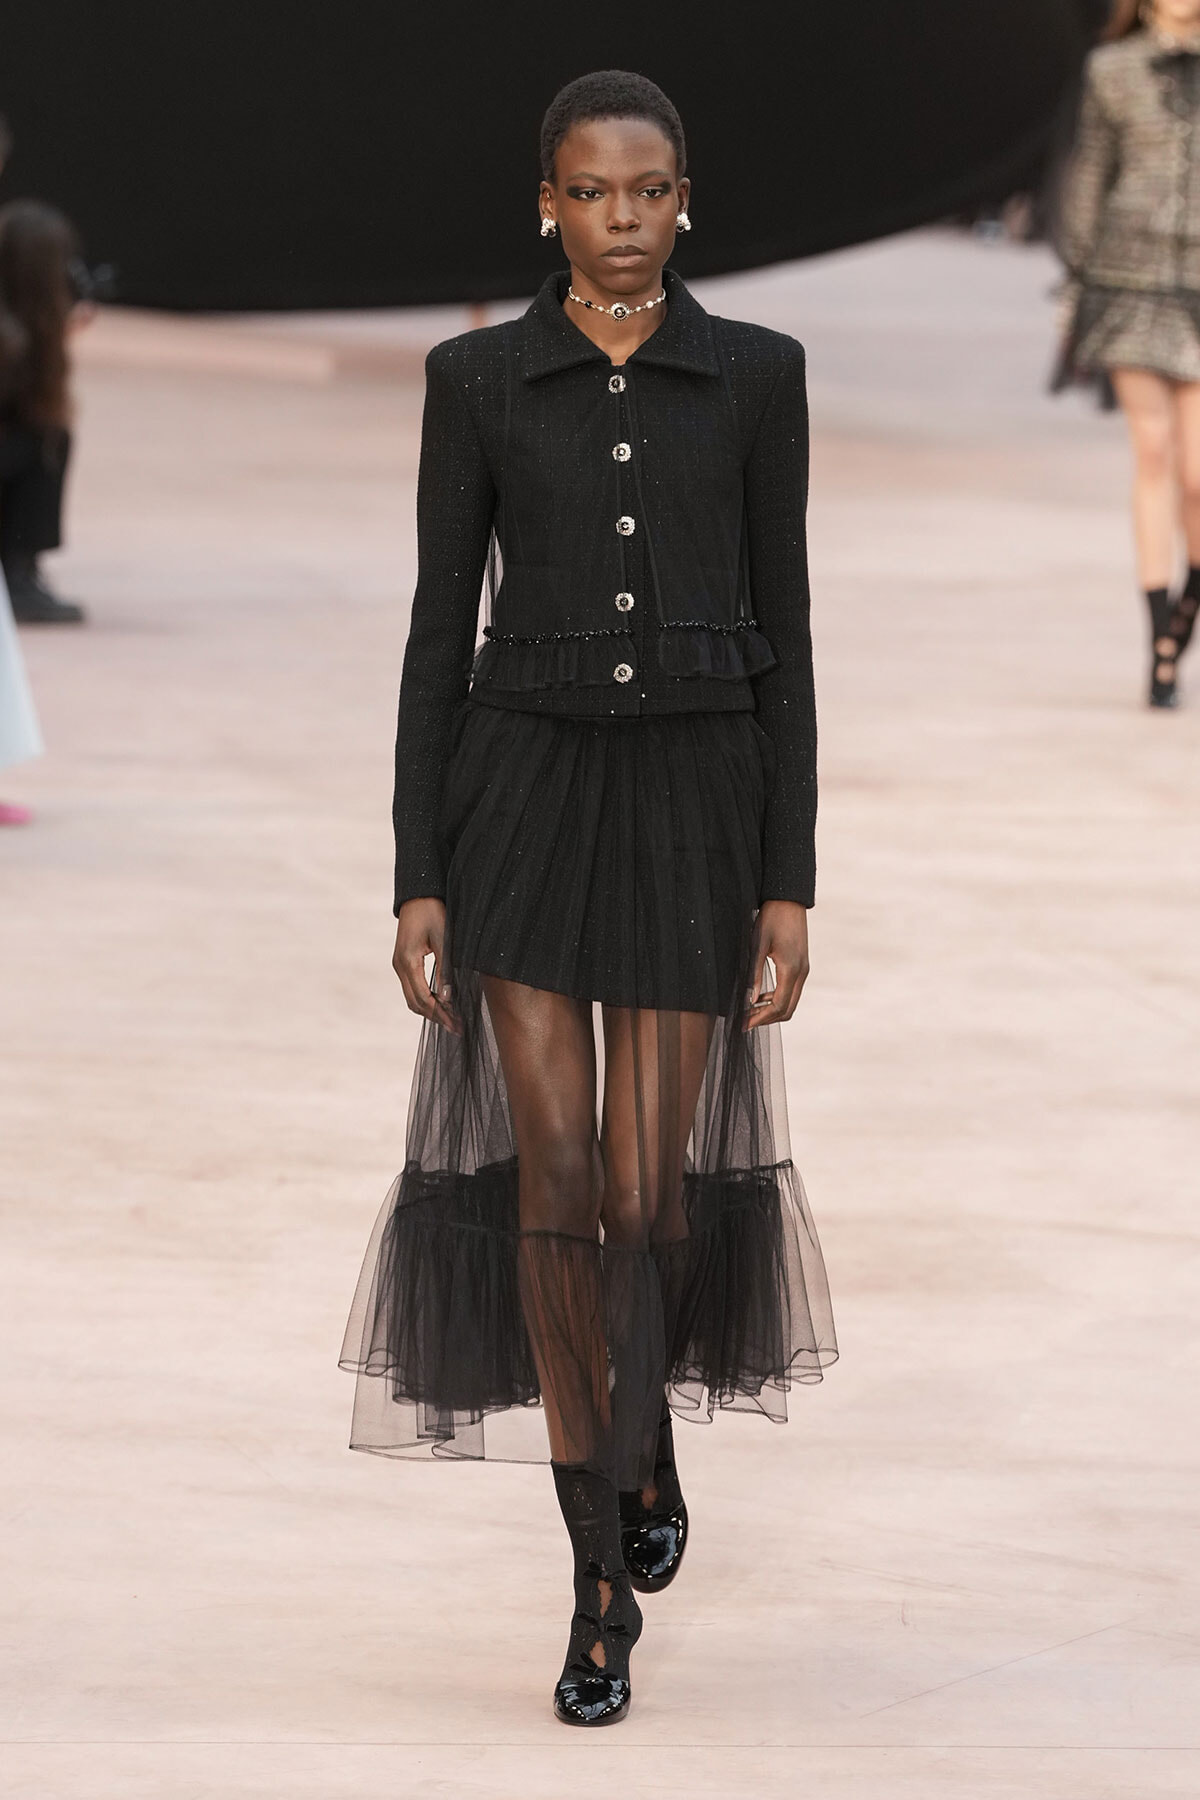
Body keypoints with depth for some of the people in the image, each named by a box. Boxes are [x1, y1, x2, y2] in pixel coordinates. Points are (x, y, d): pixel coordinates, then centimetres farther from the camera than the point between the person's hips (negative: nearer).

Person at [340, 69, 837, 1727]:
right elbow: (441, 631, 2)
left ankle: (648, 1435, 31)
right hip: (522, 795, 0)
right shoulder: (478, 379, 1)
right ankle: (603, 1581, 5)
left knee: (651, 1188, -1)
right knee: (553, 1180, -4)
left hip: (696, 799, 0)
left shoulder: (755, 375, 2)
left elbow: (783, 633, 2)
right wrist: (418, 880, -3)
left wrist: (791, 882, -2)